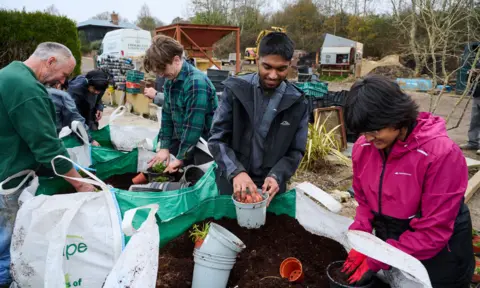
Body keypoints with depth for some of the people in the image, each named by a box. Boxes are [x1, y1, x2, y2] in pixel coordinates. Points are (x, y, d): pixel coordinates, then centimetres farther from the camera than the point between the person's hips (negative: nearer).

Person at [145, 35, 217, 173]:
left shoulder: (196, 82, -24)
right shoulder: (170, 81, 3)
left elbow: (193, 125, -25)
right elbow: (167, 115, 8)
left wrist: (181, 157, -19)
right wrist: (164, 147, 3)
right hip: (182, 141, 7)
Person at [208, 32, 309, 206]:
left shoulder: (298, 103, -5)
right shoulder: (235, 89, -8)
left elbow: (295, 151, -1)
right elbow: (217, 139, -9)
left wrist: (276, 177, -19)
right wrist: (235, 172, -25)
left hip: (270, 187, 1)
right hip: (231, 184, 0)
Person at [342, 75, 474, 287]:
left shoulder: (440, 153, -27)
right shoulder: (363, 147, -10)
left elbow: (434, 230, -24)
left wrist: (378, 260, -23)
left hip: (436, 259, -4)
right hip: (391, 247, 5)